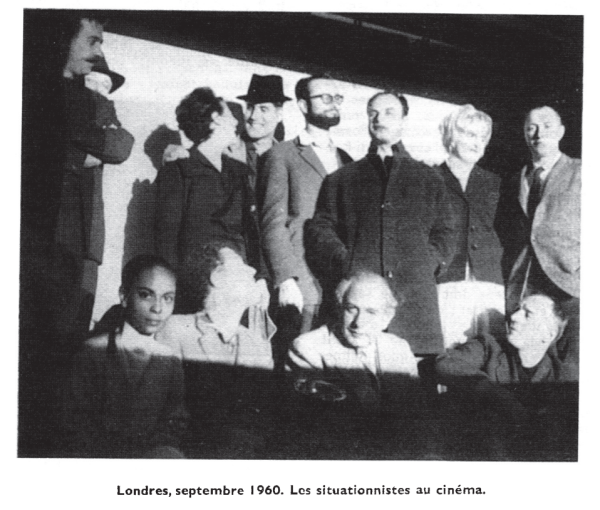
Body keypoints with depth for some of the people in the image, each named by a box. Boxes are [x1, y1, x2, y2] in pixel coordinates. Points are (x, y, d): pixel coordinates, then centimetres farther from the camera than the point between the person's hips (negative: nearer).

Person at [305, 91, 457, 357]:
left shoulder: (428, 179, 21)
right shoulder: (342, 178, 20)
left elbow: (445, 232, 17)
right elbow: (320, 228, 11)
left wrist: (427, 265, -1)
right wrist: (345, 263, -5)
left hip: (416, 296, 1)